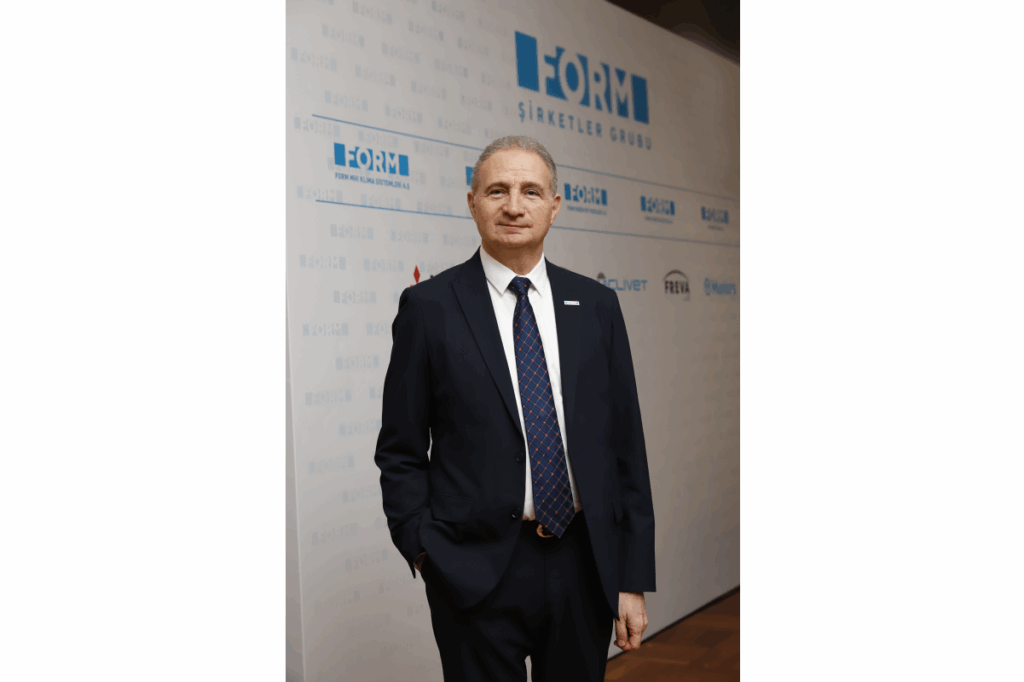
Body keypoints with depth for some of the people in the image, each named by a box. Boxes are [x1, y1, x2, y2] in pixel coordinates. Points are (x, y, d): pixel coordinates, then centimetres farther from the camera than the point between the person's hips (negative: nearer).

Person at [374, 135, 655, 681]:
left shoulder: (596, 305, 5)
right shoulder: (429, 306, -3)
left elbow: (625, 445, 5)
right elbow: (400, 451, 1)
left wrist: (634, 579, 3)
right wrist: (425, 552, -9)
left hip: (584, 565, 3)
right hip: (477, 572, -3)